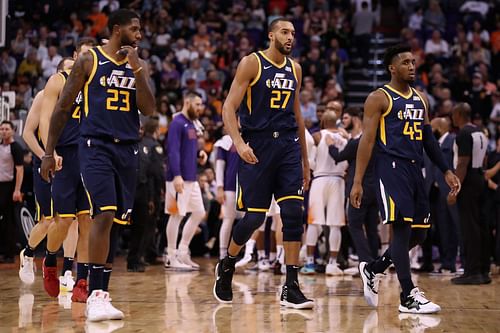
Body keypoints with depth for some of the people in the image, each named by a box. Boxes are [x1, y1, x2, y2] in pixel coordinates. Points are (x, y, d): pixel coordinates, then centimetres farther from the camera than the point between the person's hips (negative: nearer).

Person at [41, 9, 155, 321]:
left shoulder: (139, 65, 12)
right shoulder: (89, 60, -1)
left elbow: (149, 109, 1)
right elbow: (63, 107, 3)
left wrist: (136, 69, -10)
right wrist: (49, 152, 1)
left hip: (128, 149, 5)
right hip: (96, 146, -5)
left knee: (115, 220, 6)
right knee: (104, 214, -19)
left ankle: (100, 290, 14)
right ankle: (96, 295, -18)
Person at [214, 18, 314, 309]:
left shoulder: (295, 69, 13)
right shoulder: (252, 63, -4)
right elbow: (229, 107, -8)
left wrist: (305, 158, 21)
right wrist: (238, 142, -23)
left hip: (287, 146, 5)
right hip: (257, 147, -4)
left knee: (294, 213, -8)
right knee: (255, 217, -3)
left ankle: (291, 288, -4)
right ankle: (227, 266, 25)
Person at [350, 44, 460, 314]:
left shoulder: (421, 99, 17)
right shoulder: (379, 98, -4)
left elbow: (429, 138, 22)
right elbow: (367, 140, -8)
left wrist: (446, 171, 15)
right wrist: (357, 182, -13)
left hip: (415, 170, 8)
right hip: (391, 168, -8)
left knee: (418, 233, 8)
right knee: (402, 228, -13)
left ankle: (373, 269, 27)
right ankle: (409, 297, -11)